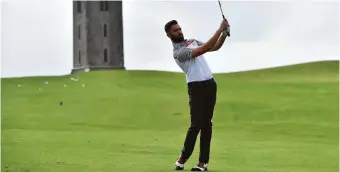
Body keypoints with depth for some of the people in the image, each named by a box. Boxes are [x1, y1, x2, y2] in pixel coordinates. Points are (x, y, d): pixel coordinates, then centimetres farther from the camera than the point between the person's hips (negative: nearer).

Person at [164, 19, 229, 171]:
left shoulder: (192, 41, 15)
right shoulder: (178, 52, -14)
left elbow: (215, 47, 14)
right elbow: (204, 49, -24)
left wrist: (224, 34, -4)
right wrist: (220, 29, -24)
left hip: (210, 85, 7)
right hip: (196, 88, -7)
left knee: (207, 124, 2)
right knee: (196, 124, -11)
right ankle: (183, 158, 5)